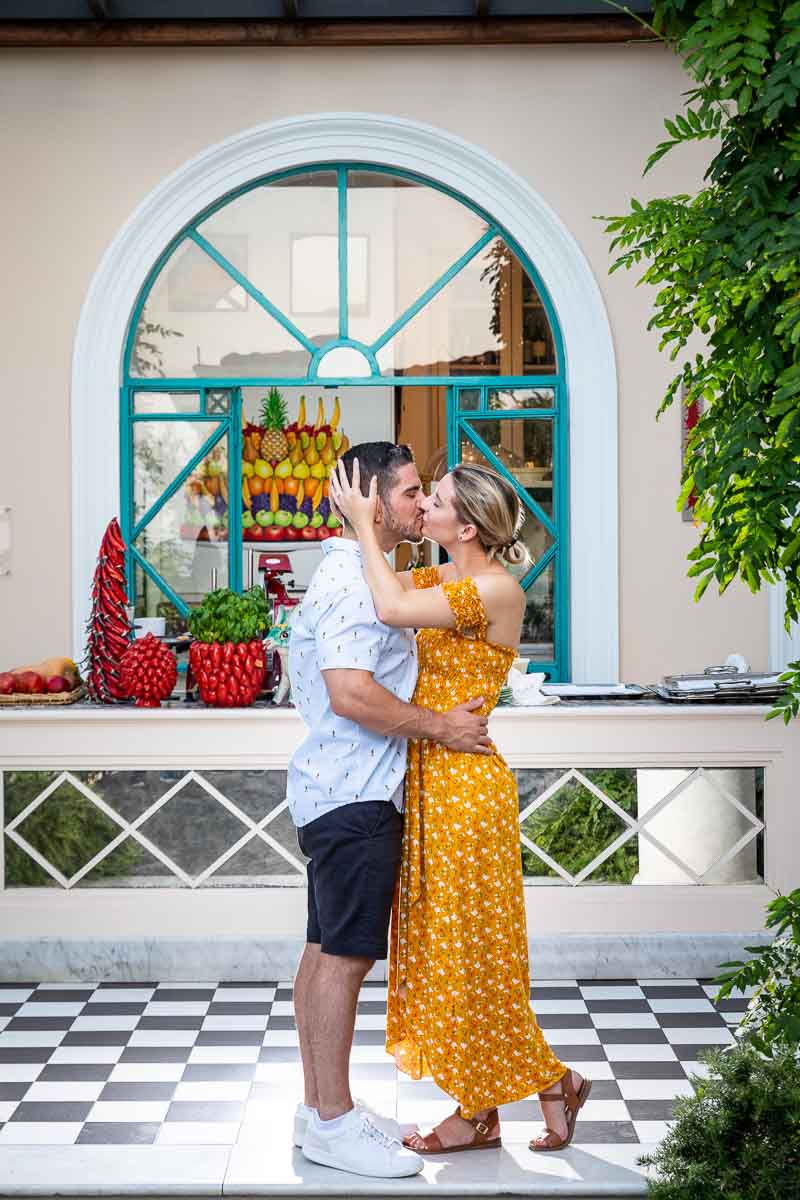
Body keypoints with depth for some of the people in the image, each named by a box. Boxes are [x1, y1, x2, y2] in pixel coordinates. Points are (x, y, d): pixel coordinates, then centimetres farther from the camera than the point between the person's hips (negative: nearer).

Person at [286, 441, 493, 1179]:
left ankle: (321, 1109, 20)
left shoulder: (353, 575, 19)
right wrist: (439, 726, -17)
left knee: (326, 952, 12)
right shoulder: (352, 582, -16)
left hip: (341, 790, 11)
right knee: (345, 956, -6)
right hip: (356, 794, -11)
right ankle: (333, 1122, 0)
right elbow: (351, 693, -26)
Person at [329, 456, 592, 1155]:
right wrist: (357, 520, 5)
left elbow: (392, 609, -28)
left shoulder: (498, 590, -17)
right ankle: (477, 1115, 22)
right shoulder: (436, 581, 10)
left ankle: (553, 1082, 20)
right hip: (426, 782, 9)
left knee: (465, 950, 1)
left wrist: (365, 524, -18)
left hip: (464, 784, -9)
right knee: (438, 946, 12)